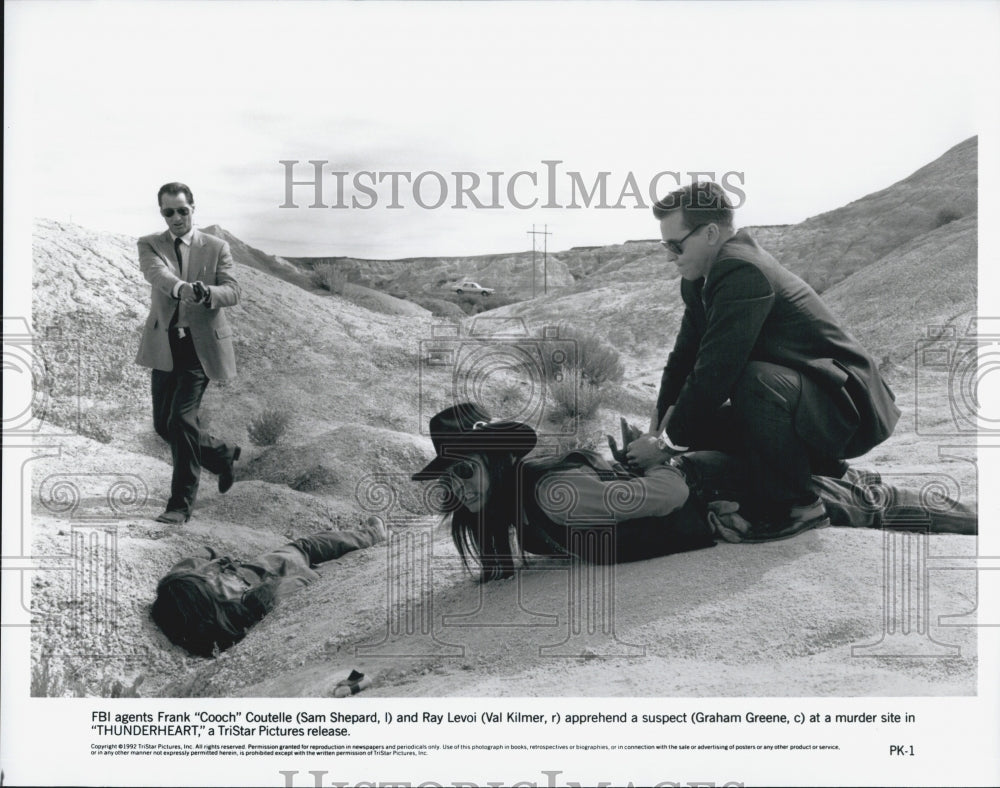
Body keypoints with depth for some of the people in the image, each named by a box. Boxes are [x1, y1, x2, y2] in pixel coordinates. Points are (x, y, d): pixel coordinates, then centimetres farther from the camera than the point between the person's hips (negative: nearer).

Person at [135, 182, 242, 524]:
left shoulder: (216, 248, 2)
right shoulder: (149, 245, 5)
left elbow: (233, 291, -9)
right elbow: (156, 273, -18)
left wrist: (206, 293, -32)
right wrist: (180, 288, -41)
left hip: (201, 345, -4)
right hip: (165, 345, 4)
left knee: (181, 420, -13)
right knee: (163, 425, 10)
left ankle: (181, 504, -3)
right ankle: (223, 454, 36)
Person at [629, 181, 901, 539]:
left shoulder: (743, 273, -26)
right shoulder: (701, 279, 5)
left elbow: (715, 371, -29)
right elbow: (685, 354, 11)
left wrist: (670, 442, -19)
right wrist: (660, 424, 2)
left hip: (849, 409, -10)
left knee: (757, 381, -36)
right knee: (696, 421, 9)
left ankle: (794, 505, -15)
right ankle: (817, 467, 19)